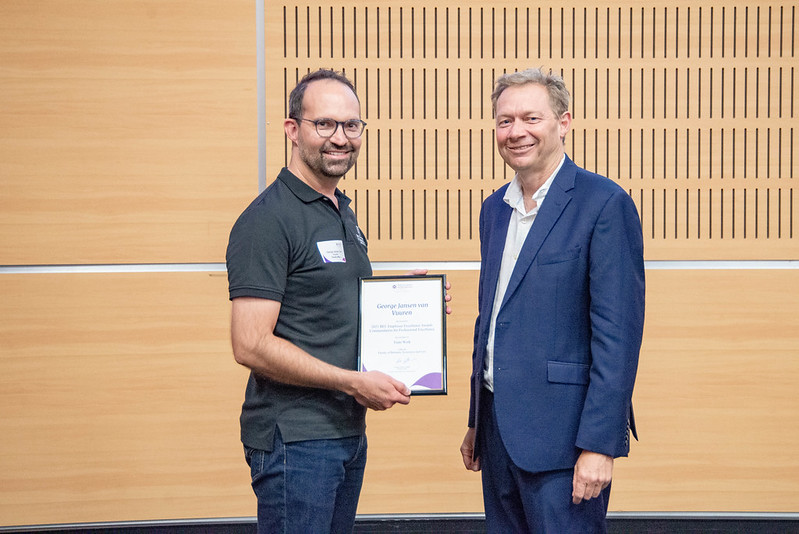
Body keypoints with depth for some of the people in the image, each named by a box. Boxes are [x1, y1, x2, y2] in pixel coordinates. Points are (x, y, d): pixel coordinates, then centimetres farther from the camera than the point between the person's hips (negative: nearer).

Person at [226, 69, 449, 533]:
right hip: (294, 438, -9)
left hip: (348, 429, 9)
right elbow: (251, 345, -20)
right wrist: (354, 382, -20)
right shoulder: (268, 220, -14)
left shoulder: (343, 214, 16)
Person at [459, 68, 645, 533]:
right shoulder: (495, 208, 13)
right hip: (500, 425, 7)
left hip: (562, 432, -7)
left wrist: (599, 444, -19)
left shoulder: (604, 203, -11)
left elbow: (618, 333, -15)